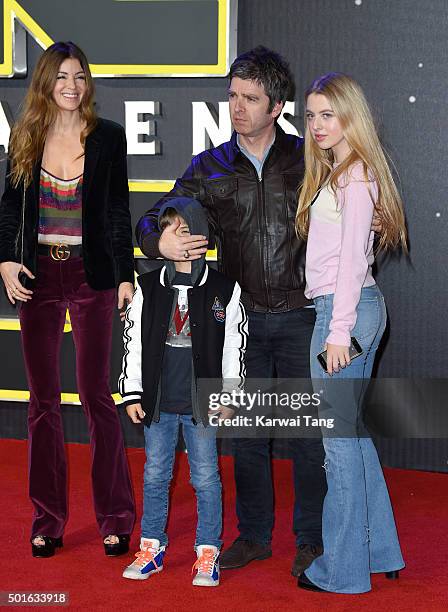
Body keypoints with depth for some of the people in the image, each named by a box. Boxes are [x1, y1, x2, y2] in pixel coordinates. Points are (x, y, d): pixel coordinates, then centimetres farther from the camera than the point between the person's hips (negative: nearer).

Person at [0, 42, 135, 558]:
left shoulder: (108, 138, 0)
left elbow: (119, 211, 3)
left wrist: (126, 274, 0)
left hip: (91, 275, -2)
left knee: (96, 394, -1)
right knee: (43, 399, 6)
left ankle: (115, 518, 8)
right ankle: (47, 519, 14)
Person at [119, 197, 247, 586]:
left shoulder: (224, 290, -1)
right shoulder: (149, 288, 4)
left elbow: (235, 346, 2)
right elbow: (134, 342, 6)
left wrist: (228, 396, -1)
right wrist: (132, 394, 3)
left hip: (202, 403, -2)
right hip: (158, 401, 2)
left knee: (206, 477, 3)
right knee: (155, 474, 11)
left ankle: (208, 553, 15)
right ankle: (152, 547, 23)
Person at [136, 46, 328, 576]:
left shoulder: (307, 158, -1)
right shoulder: (210, 168, 3)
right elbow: (150, 221, -1)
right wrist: (161, 241, -24)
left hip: (300, 316, -2)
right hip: (243, 319, 2)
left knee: (308, 428, 3)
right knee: (246, 430, 10)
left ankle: (311, 538, 16)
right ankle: (254, 534, 24)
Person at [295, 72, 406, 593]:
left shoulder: (356, 175, -12)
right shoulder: (335, 173, 17)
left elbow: (353, 258, -17)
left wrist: (339, 331, -19)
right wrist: (338, 325, 11)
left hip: (346, 309, -10)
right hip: (345, 309, 10)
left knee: (341, 436, -3)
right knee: (351, 430, 16)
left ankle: (343, 569, 5)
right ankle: (380, 551, 25)